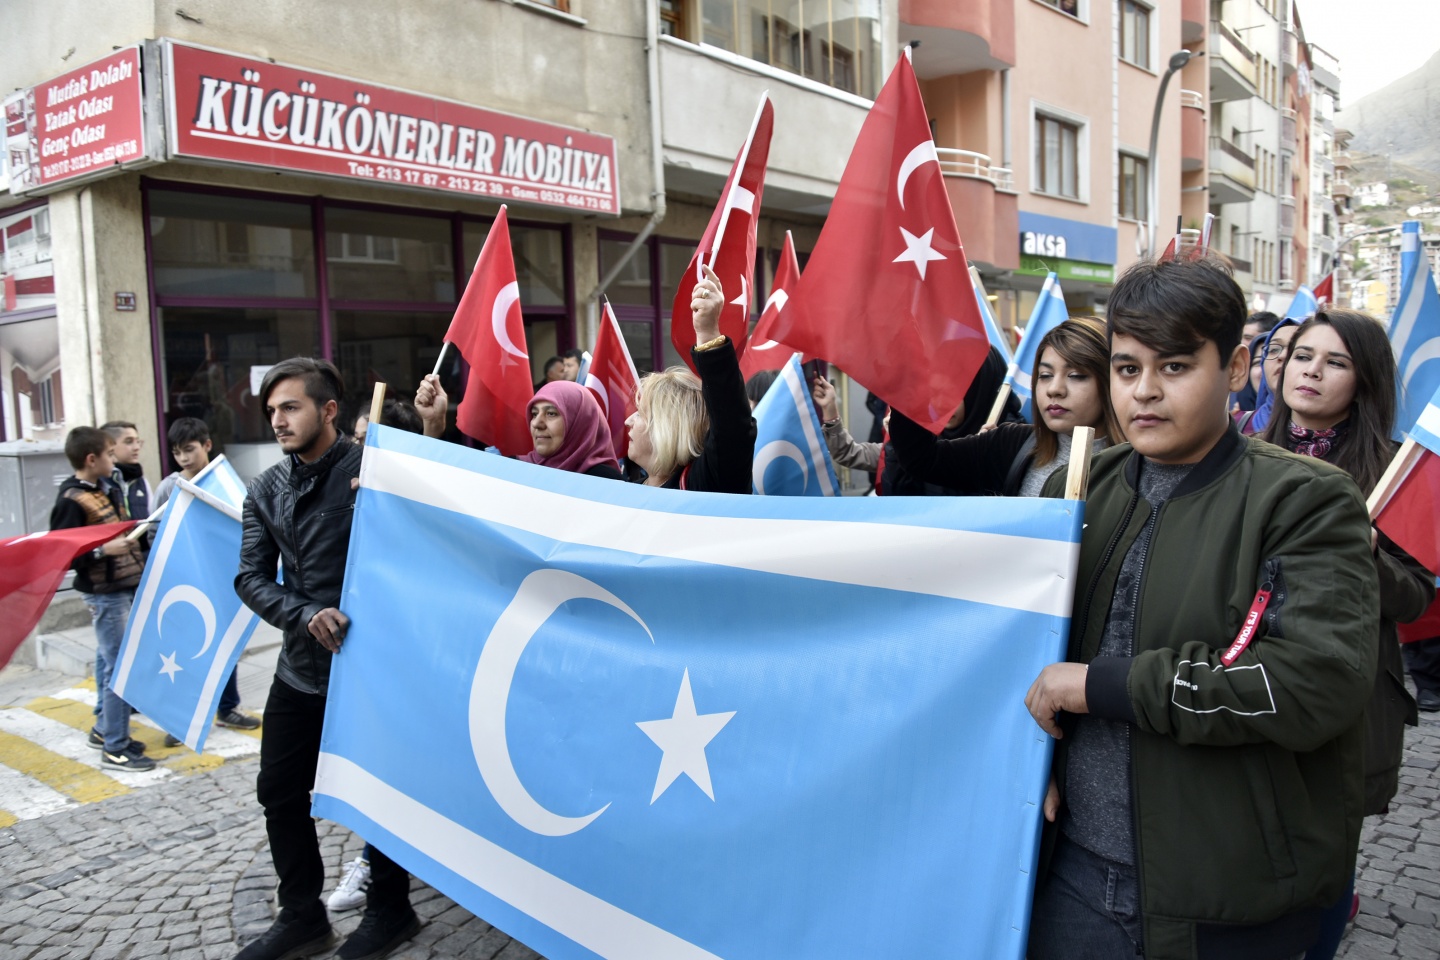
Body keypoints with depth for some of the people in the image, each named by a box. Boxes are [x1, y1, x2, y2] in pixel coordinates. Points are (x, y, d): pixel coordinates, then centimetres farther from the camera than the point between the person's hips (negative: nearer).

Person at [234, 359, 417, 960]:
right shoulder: (266, 492, 6)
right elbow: (251, 578, 1)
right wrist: (305, 613, -17)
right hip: (301, 668, 6)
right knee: (279, 793, 13)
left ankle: (390, 910, 29)